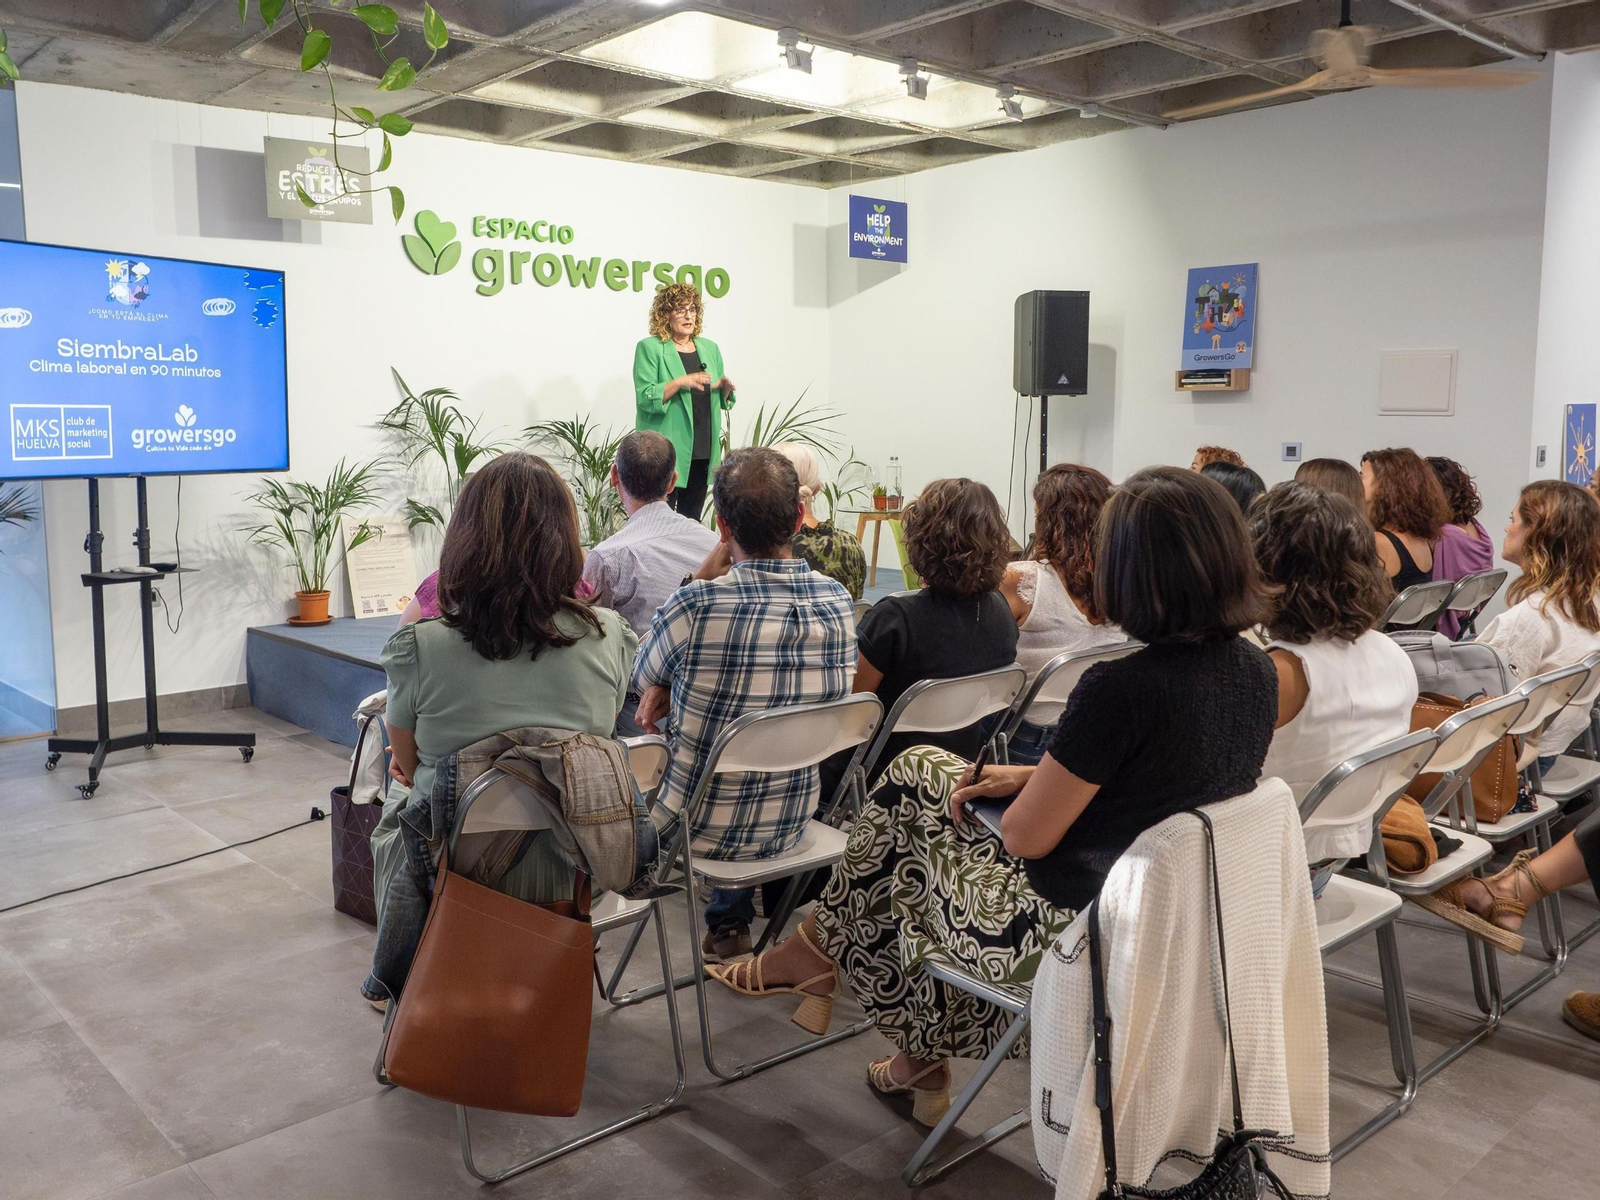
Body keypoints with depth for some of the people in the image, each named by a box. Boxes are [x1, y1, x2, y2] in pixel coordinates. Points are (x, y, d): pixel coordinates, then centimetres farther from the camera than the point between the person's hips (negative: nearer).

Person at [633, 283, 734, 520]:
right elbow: (645, 398, -11)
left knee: (692, 519, 9)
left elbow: (722, 401, 20)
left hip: (703, 450, 5)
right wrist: (681, 382, -23)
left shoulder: (710, 348, 15)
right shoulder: (649, 347, -2)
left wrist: (725, 387, -2)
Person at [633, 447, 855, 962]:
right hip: (792, 823, 4)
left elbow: (641, 676, -4)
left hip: (698, 828, -3)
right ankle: (731, 921, 42)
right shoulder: (838, 601, -10)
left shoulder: (697, 605, -27)